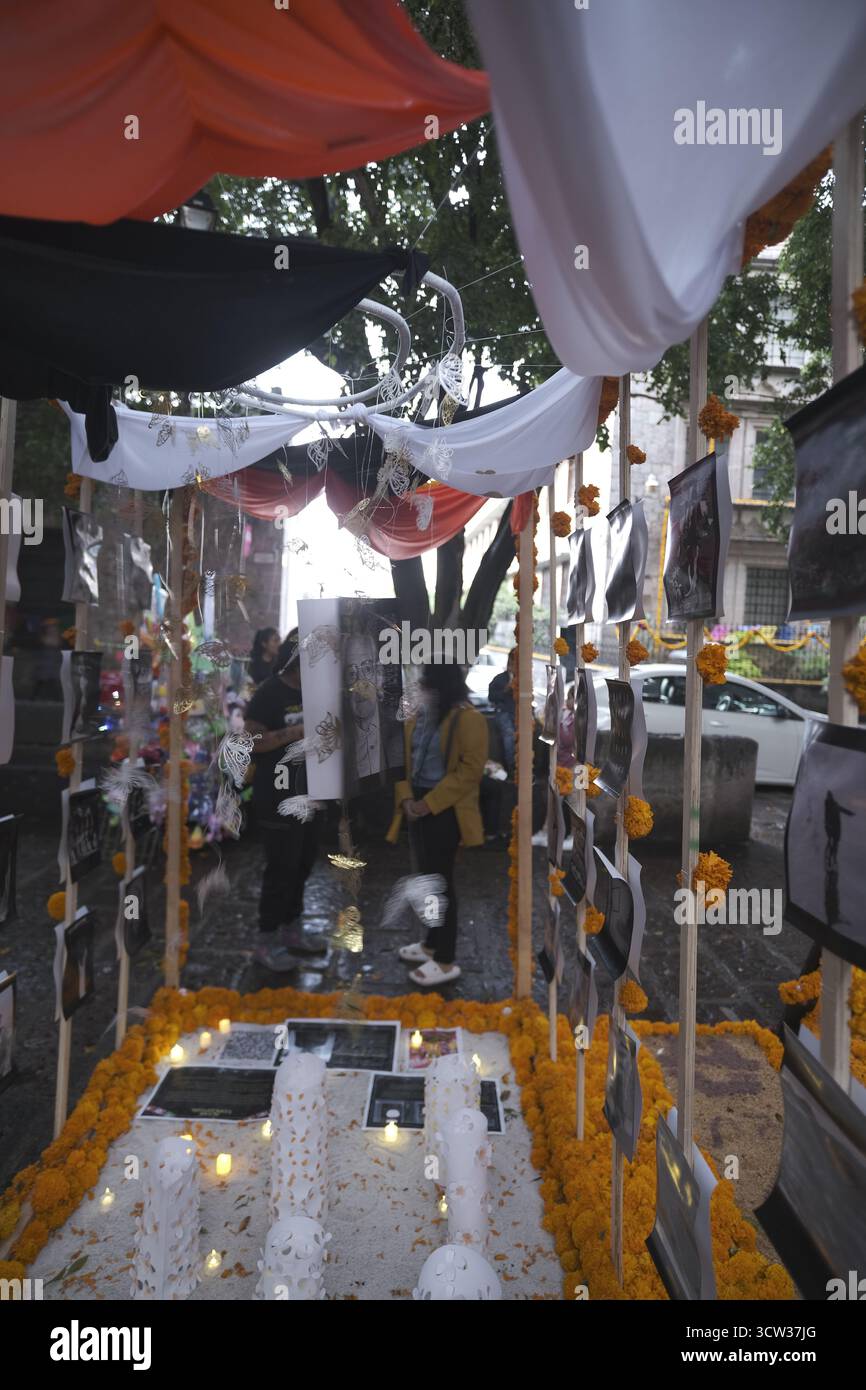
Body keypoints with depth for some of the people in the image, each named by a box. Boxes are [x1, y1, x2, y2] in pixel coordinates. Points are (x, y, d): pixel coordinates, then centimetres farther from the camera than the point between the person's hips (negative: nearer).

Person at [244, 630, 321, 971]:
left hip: (307, 795, 8)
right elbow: (252, 740, -21)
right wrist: (296, 732, -27)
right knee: (281, 869, -3)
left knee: (302, 864, 16)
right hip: (278, 798, -8)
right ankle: (266, 942, 11)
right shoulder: (269, 693, -15)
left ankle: (290, 931, 31)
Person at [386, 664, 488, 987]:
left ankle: (446, 960, 8)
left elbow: (471, 769, -18)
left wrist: (429, 802, -18)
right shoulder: (418, 718, 12)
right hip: (418, 805, 8)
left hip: (444, 810, -8)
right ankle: (432, 944, 32)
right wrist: (405, 797, -3)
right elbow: (405, 759, 15)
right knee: (425, 876, 16)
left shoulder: (468, 719, -13)